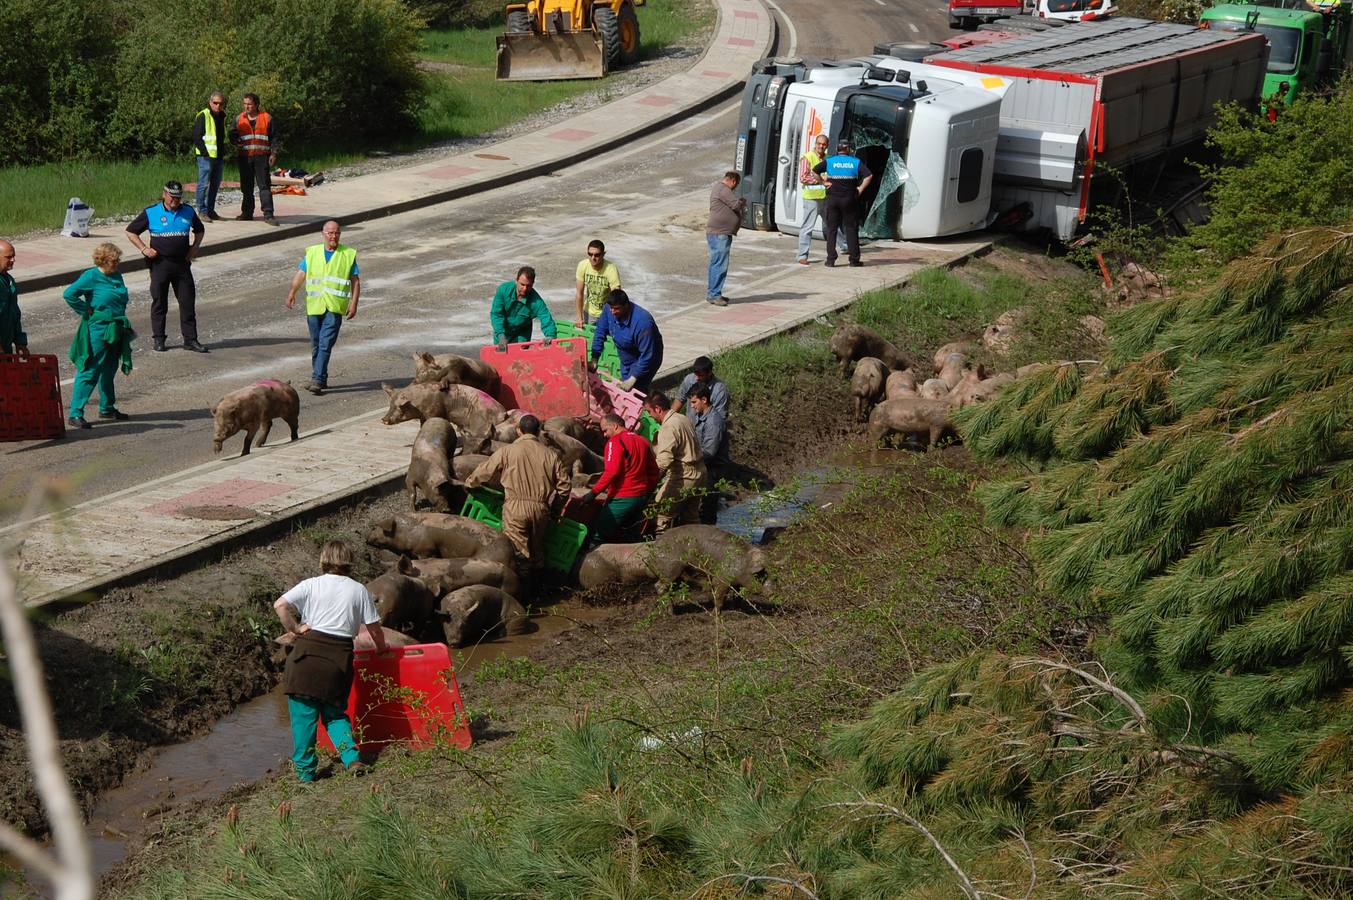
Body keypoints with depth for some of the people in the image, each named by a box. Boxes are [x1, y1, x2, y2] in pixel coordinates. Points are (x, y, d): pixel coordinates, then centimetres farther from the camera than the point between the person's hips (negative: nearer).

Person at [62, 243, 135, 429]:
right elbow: (69, 294, -20)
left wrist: (123, 320, 14)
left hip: (116, 330, 8)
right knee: (90, 371, -8)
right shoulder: (91, 277, -12)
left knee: (109, 370, 18)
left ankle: (107, 408, 31)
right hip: (98, 329, -8)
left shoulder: (117, 276, 10)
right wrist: (86, 312, -14)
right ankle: (75, 414, -6)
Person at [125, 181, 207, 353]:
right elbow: (130, 232, 5)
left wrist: (194, 248, 10)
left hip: (182, 263, 3)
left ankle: (190, 339, 6)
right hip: (160, 263, -2)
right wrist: (144, 249, -5)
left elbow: (199, 230, 25)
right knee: (159, 302, 4)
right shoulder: (151, 213, -2)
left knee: (188, 302, 1)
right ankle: (158, 339, 14)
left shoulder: (188, 212, 7)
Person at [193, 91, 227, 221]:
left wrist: (223, 154, 18)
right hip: (206, 156, -8)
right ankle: (202, 211, -3)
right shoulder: (203, 116, -8)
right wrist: (205, 152, -17)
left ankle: (210, 210, 18)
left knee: (215, 184, 11)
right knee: (204, 183, -7)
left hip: (218, 157, 8)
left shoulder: (221, 117, 16)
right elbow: (196, 137, -12)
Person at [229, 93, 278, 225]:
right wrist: (236, 141, -6)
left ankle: (268, 214, -11)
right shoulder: (239, 119, 11)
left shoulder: (267, 118, 4)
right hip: (245, 157, 3)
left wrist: (273, 153, -2)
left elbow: (273, 137, 7)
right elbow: (232, 134, 16)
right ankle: (247, 213, 17)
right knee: (246, 187, 7)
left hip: (262, 157, -3)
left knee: (264, 186, -9)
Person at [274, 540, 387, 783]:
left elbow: (280, 605, -9)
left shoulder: (311, 585, 4)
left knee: (304, 715, 7)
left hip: (309, 651, -2)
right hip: (340, 658, 2)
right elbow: (374, 628, 11)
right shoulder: (359, 590, 8)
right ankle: (352, 757, 0)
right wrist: (381, 648, 29)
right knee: (335, 713, 17)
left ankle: (305, 769, 11)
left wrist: (294, 628, 2)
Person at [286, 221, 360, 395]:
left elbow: (355, 281, 5)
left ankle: (317, 380, -15)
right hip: (314, 306, 3)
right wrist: (292, 292, -9)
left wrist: (354, 303, -5)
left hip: (334, 308, -3)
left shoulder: (348, 254, 5)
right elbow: (300, 273, 6)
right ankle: (320, 378, 23)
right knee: (316, 345, 10)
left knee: (325, 344, -13)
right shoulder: (312, 252, 11)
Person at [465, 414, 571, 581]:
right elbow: (565, 485, 9)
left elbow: (485, 471, 9)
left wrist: (469, 483, 29)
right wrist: (555, 507, 24)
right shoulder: (550, 455, 10)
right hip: (542, 509, 3)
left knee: (518, 551, -3)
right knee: (537, 548, 16)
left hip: (516, 506, -3)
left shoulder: (507, 451, 3)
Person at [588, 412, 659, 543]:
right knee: (628, 534, 20)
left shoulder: (615, 441, -10)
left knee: (598, 536, -5)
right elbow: (654, 471, 17)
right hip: (642, 497, 8)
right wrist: (648, 491, 24)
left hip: (622, 498, -8)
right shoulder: (643, 441, 13)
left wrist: (594, 492, -20)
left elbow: (612, 472, -21)